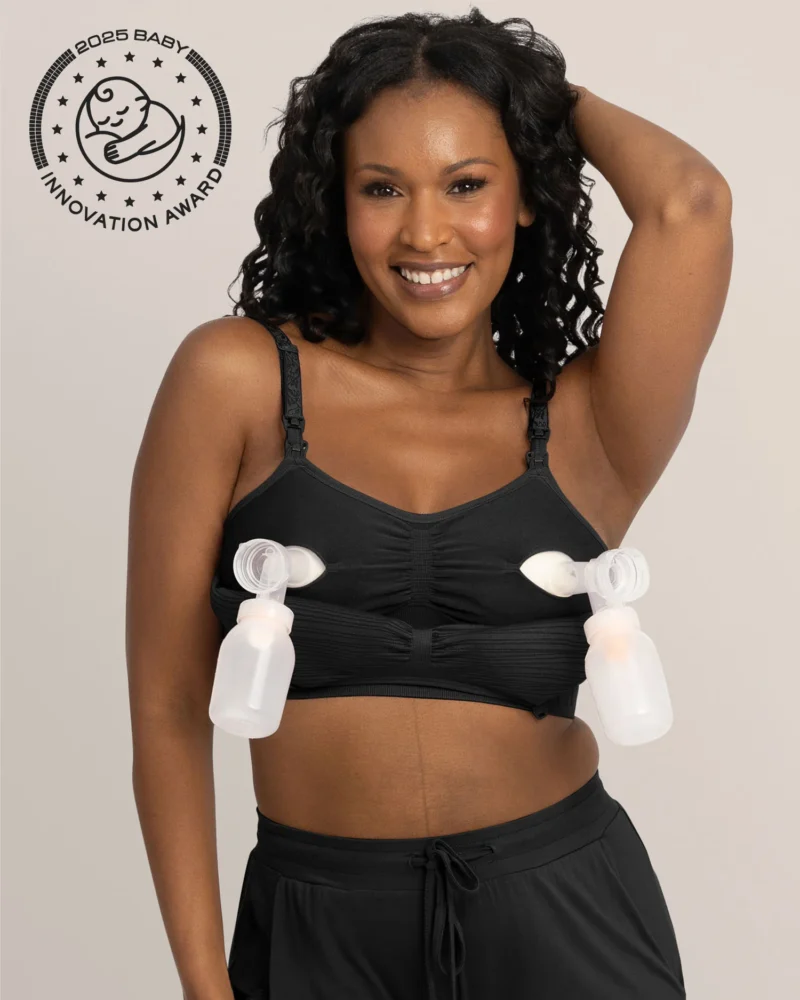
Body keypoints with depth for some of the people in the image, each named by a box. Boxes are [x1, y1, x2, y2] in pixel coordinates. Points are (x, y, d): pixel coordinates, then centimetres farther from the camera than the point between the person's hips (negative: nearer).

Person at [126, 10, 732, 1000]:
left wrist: (560, 96, 0)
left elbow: (689, 204, -20)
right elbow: (168, 706, -4)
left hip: (563, 918, 1)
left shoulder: (587, 429, -3)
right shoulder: (237, 379, -5)